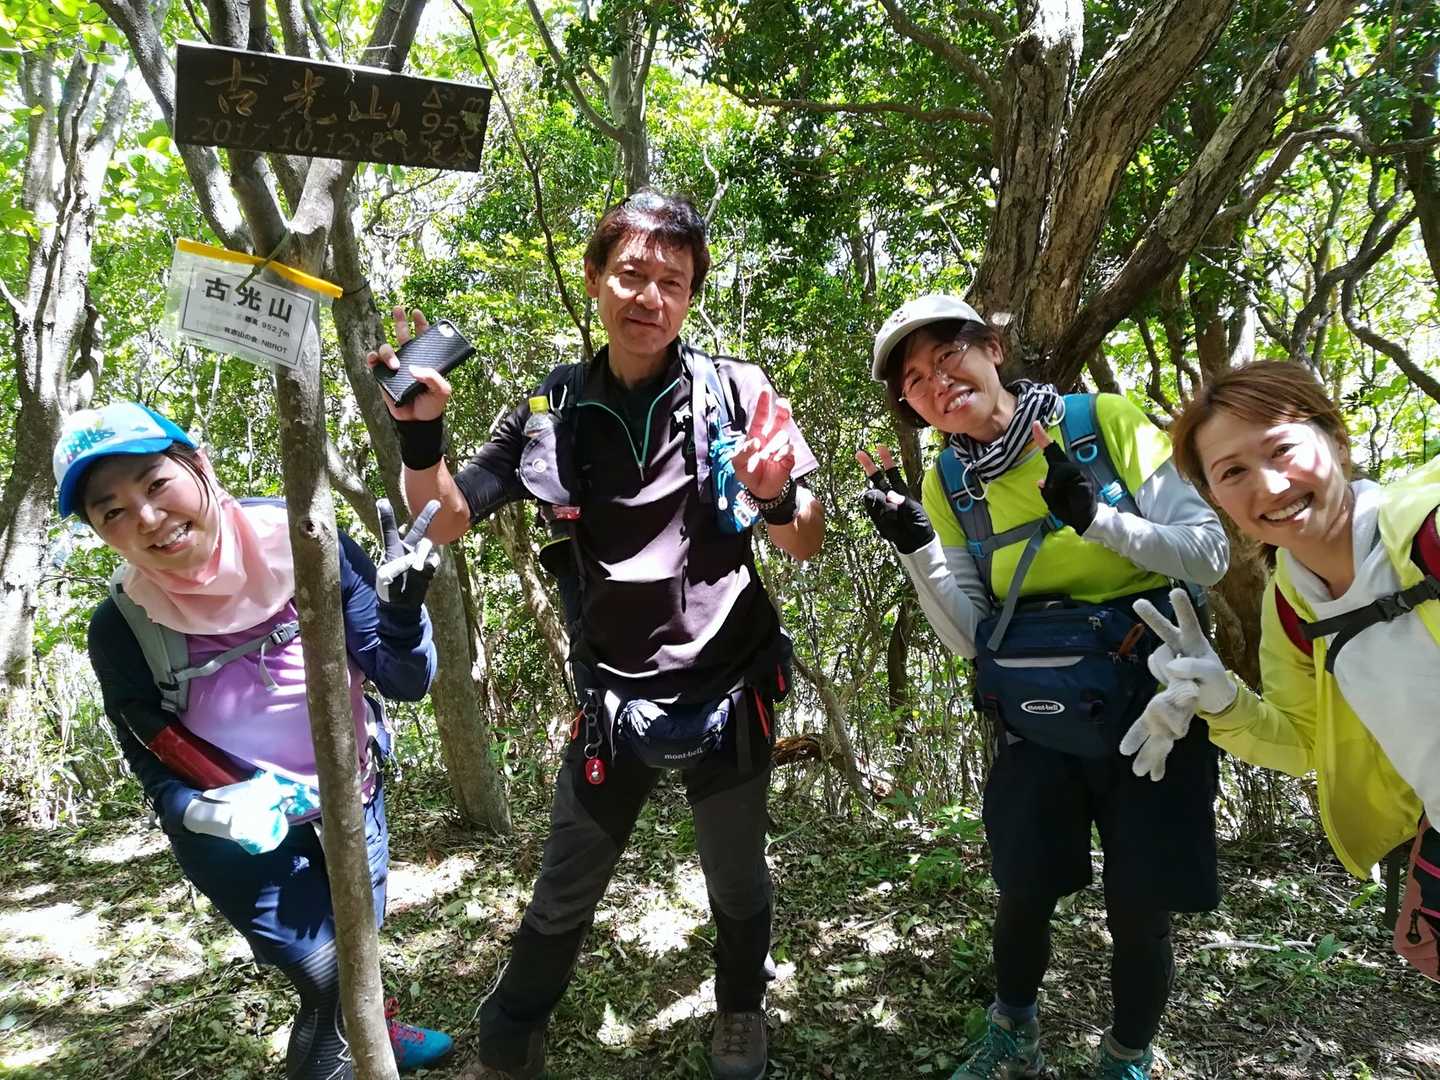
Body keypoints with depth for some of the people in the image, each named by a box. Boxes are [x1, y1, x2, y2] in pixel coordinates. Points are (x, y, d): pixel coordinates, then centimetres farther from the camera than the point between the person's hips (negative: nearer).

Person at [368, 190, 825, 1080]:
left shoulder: (735, 393, -10)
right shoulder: (552, 412, -5)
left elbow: (808, 544, -6)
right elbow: (445, 521, 0)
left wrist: (777, 497, -28)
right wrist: (421, 431, -18)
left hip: (728, 688, 0)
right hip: (612, 696, 1)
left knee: (737, 882, 19)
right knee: (563, 897, 13)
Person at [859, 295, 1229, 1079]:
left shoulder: (1105, 421, -10)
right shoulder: (947, 482, -1)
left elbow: (1210, 555, -10)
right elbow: (970, 639, -3)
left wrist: (1094, 517, -26)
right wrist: (917, 548, -19)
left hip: (1152, 709, -2)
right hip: (1037, 727, 2)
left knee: (1137, 916, 6)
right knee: (1024, 898, 10)